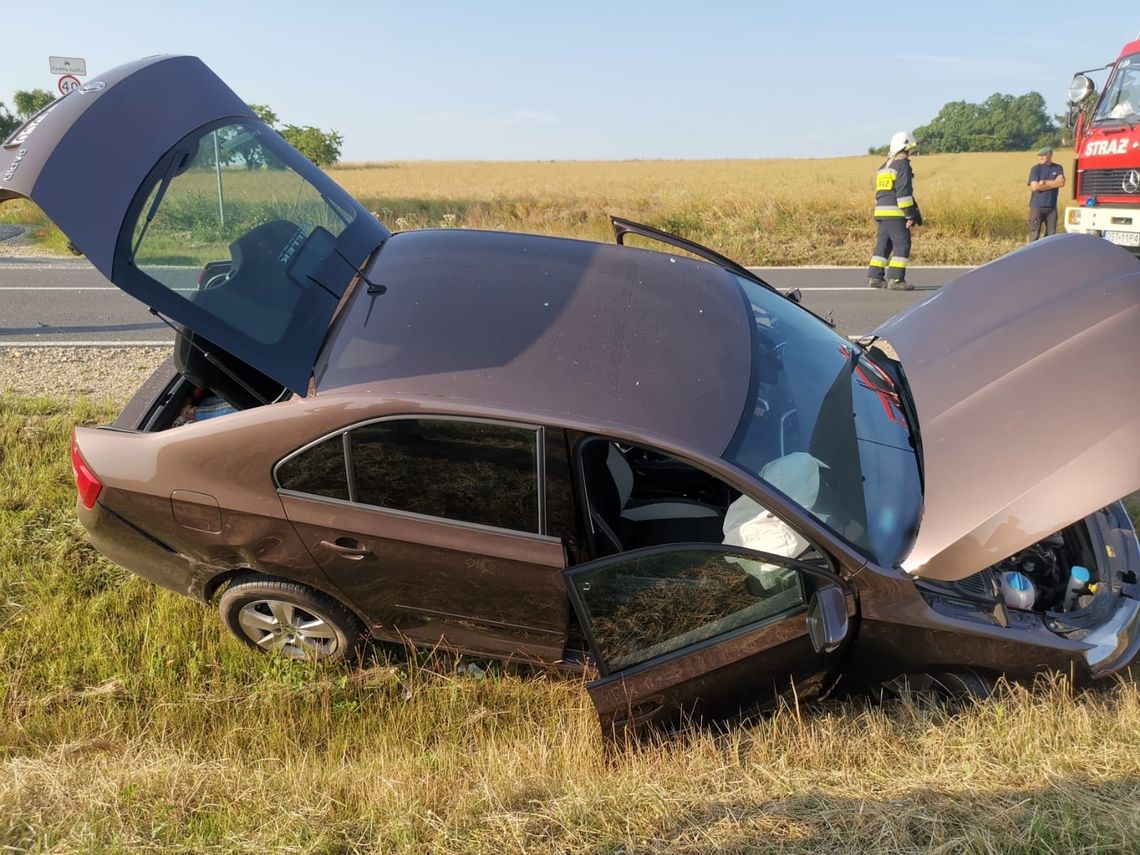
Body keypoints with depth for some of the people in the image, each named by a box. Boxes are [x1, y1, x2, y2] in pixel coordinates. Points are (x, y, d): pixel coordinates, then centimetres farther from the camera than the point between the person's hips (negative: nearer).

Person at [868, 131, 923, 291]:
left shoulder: (884, 167, 19)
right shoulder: (903, 165, -9)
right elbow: (904, 192, -17)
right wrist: (910, 216, -16)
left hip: (881, 211, 9)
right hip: (895, 213, -9)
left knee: (883, 245, 12)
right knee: (902, 245, -7)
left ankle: (875, 277, 12)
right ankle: (896, 279, -11)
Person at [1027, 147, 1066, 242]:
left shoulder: (1058, 168, 8)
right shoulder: (1036, 169, 0)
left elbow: (1061, 183, -7)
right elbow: (1035, 186, -13)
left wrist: (1044, 182, -10)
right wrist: (1054, 184, -6)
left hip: (1051, 206, 3)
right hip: (1037, 206, -3)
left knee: (1051, 234, 6)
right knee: (1034, 234, -5)